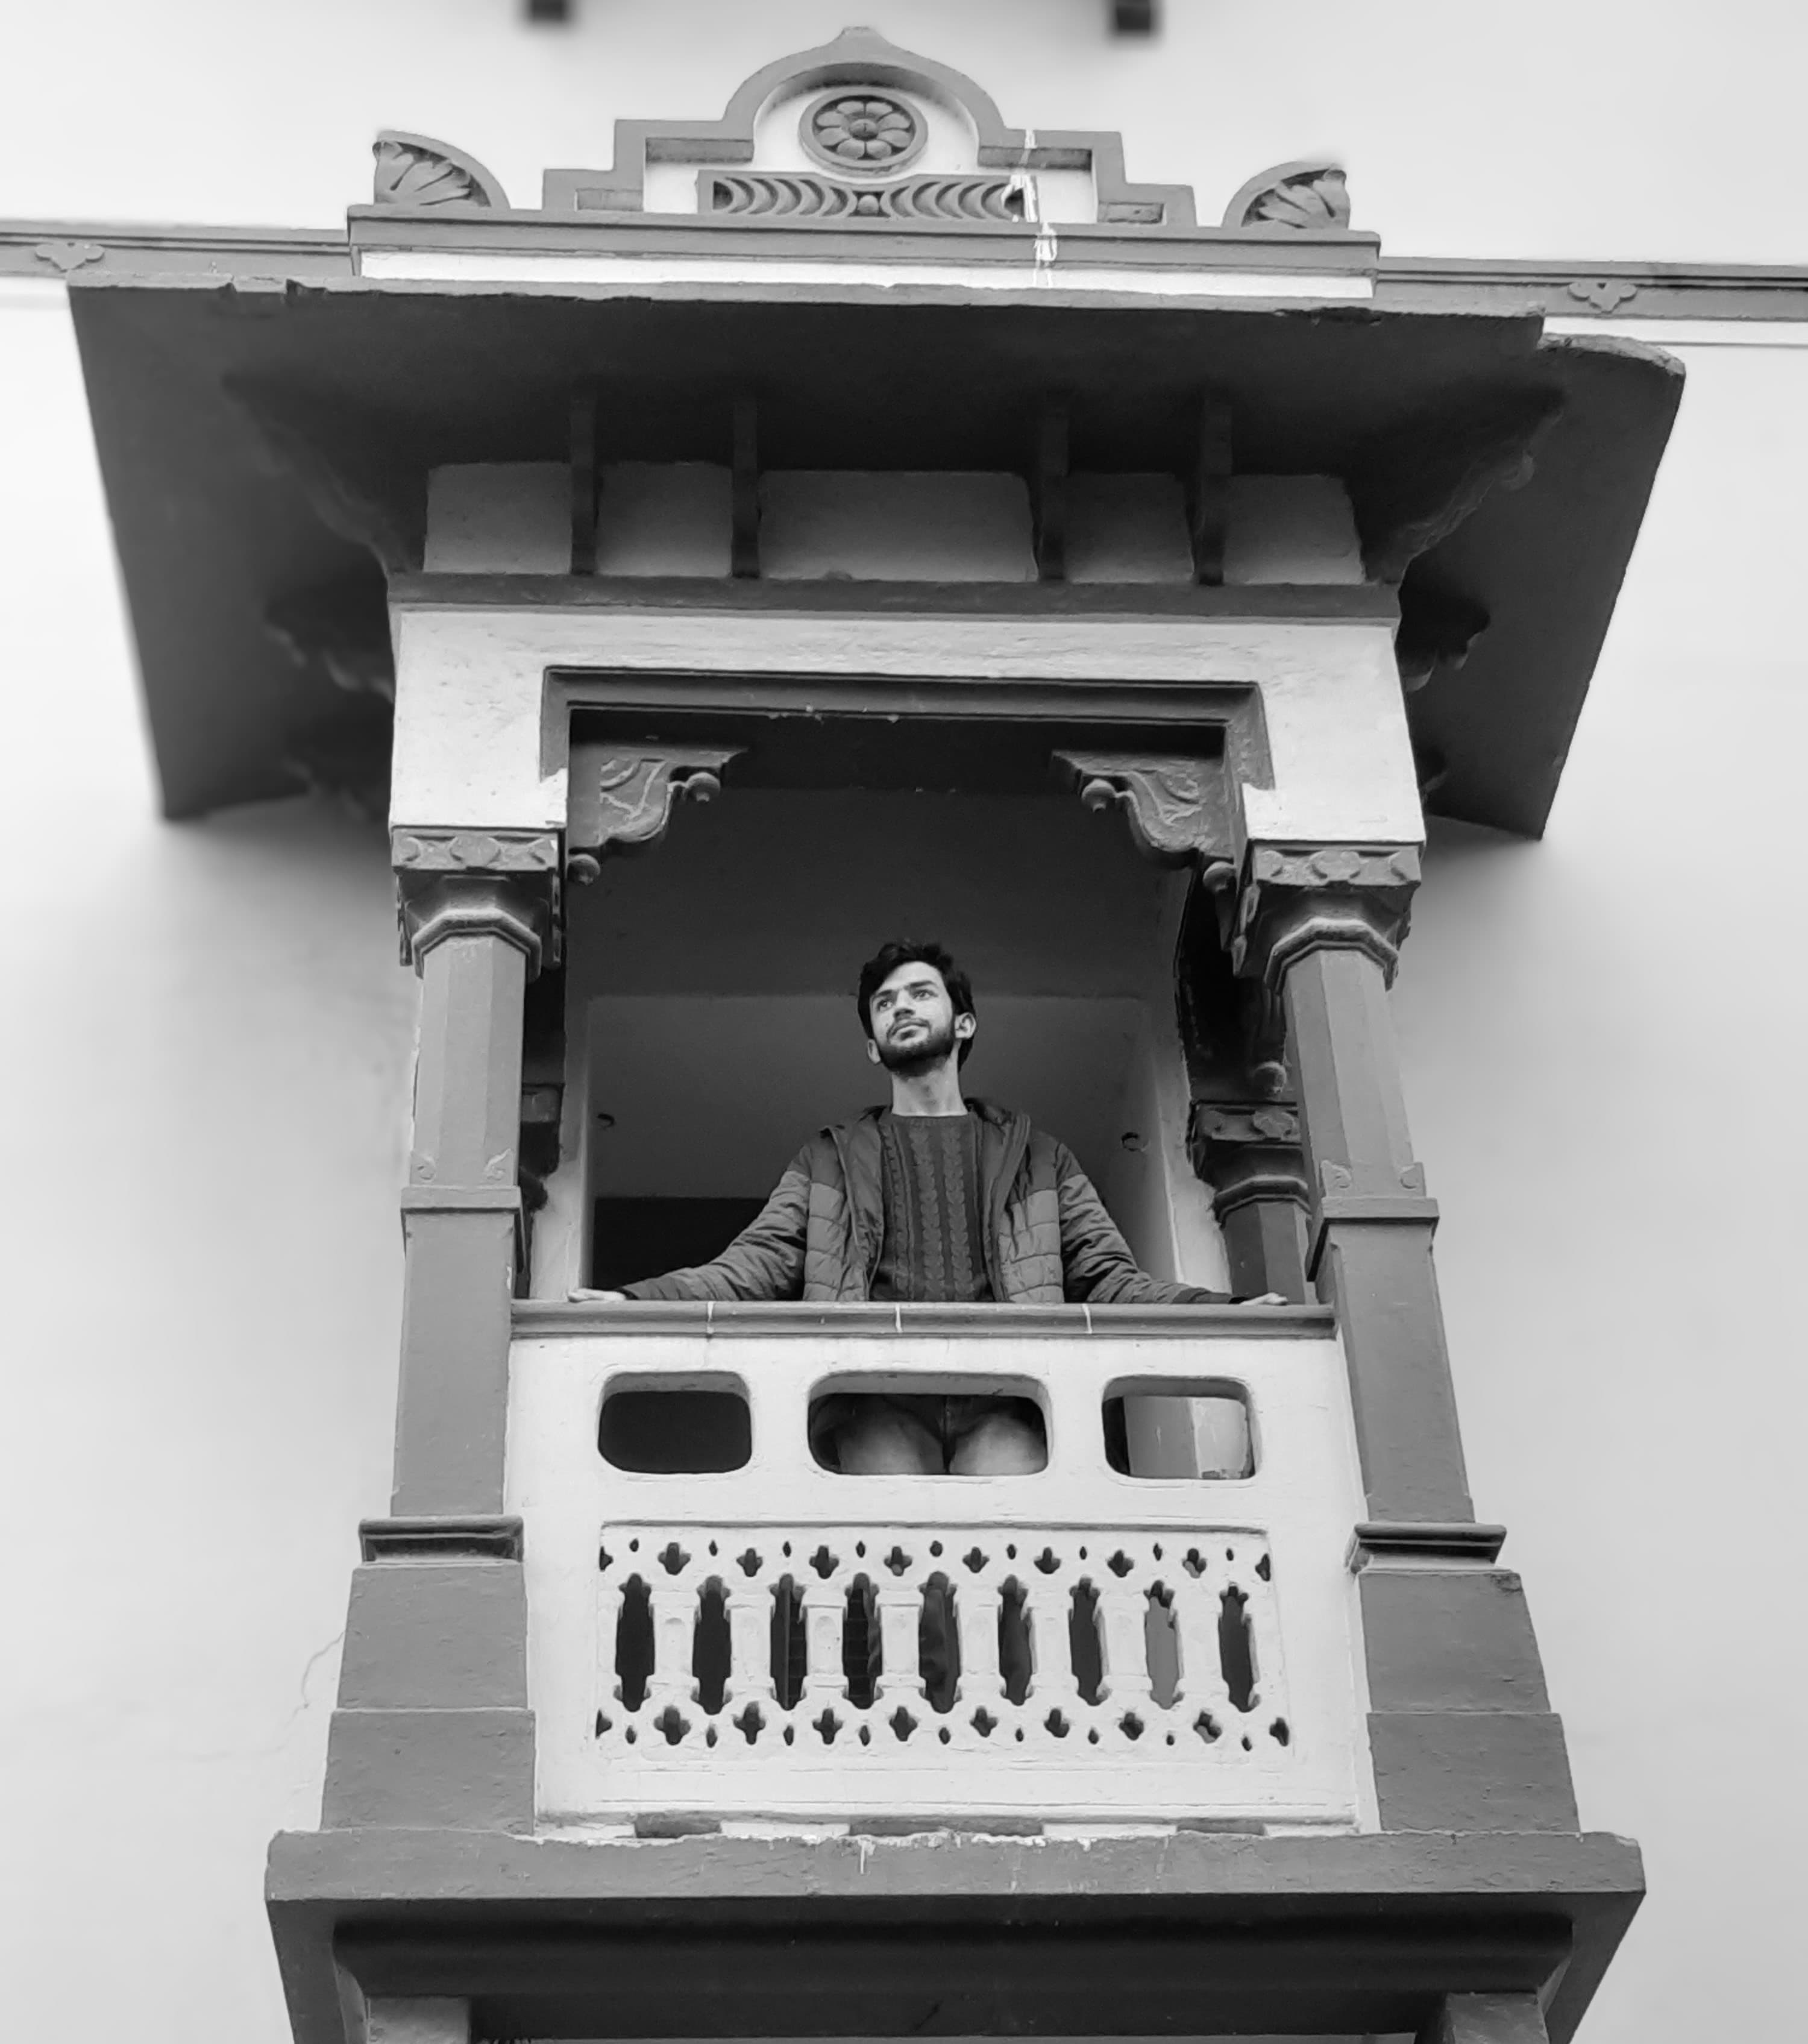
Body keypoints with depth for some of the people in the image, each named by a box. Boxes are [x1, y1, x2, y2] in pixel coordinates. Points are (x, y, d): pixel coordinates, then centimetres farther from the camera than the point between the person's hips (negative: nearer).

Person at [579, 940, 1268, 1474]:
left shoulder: (1037, 1157, 27)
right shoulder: (830, 1158, 27)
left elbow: (1107, 1277, 17)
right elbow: (757, 1263, 15)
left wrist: (1223, 1313, -1)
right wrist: (635, 1302, -2)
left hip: (1002, 1395, 0)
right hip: (877, 1397, 0)